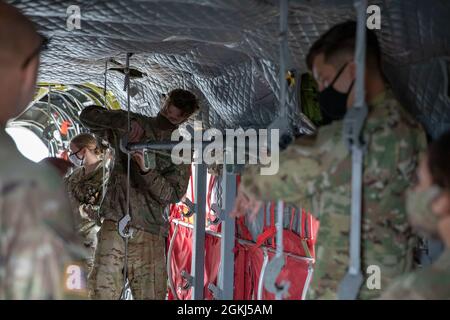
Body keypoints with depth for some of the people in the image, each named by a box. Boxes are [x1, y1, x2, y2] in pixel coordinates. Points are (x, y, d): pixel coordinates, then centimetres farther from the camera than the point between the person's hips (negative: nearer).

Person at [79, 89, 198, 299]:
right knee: (102, 292, -8)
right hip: (114, 225, -1)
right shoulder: (134, 126, 12)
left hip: (150, 234, 1)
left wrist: (146, 170, -17)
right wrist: (126, 121, -13)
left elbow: (173, 194, -1)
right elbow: (88, 115, 2)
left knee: (152, 295, -2)